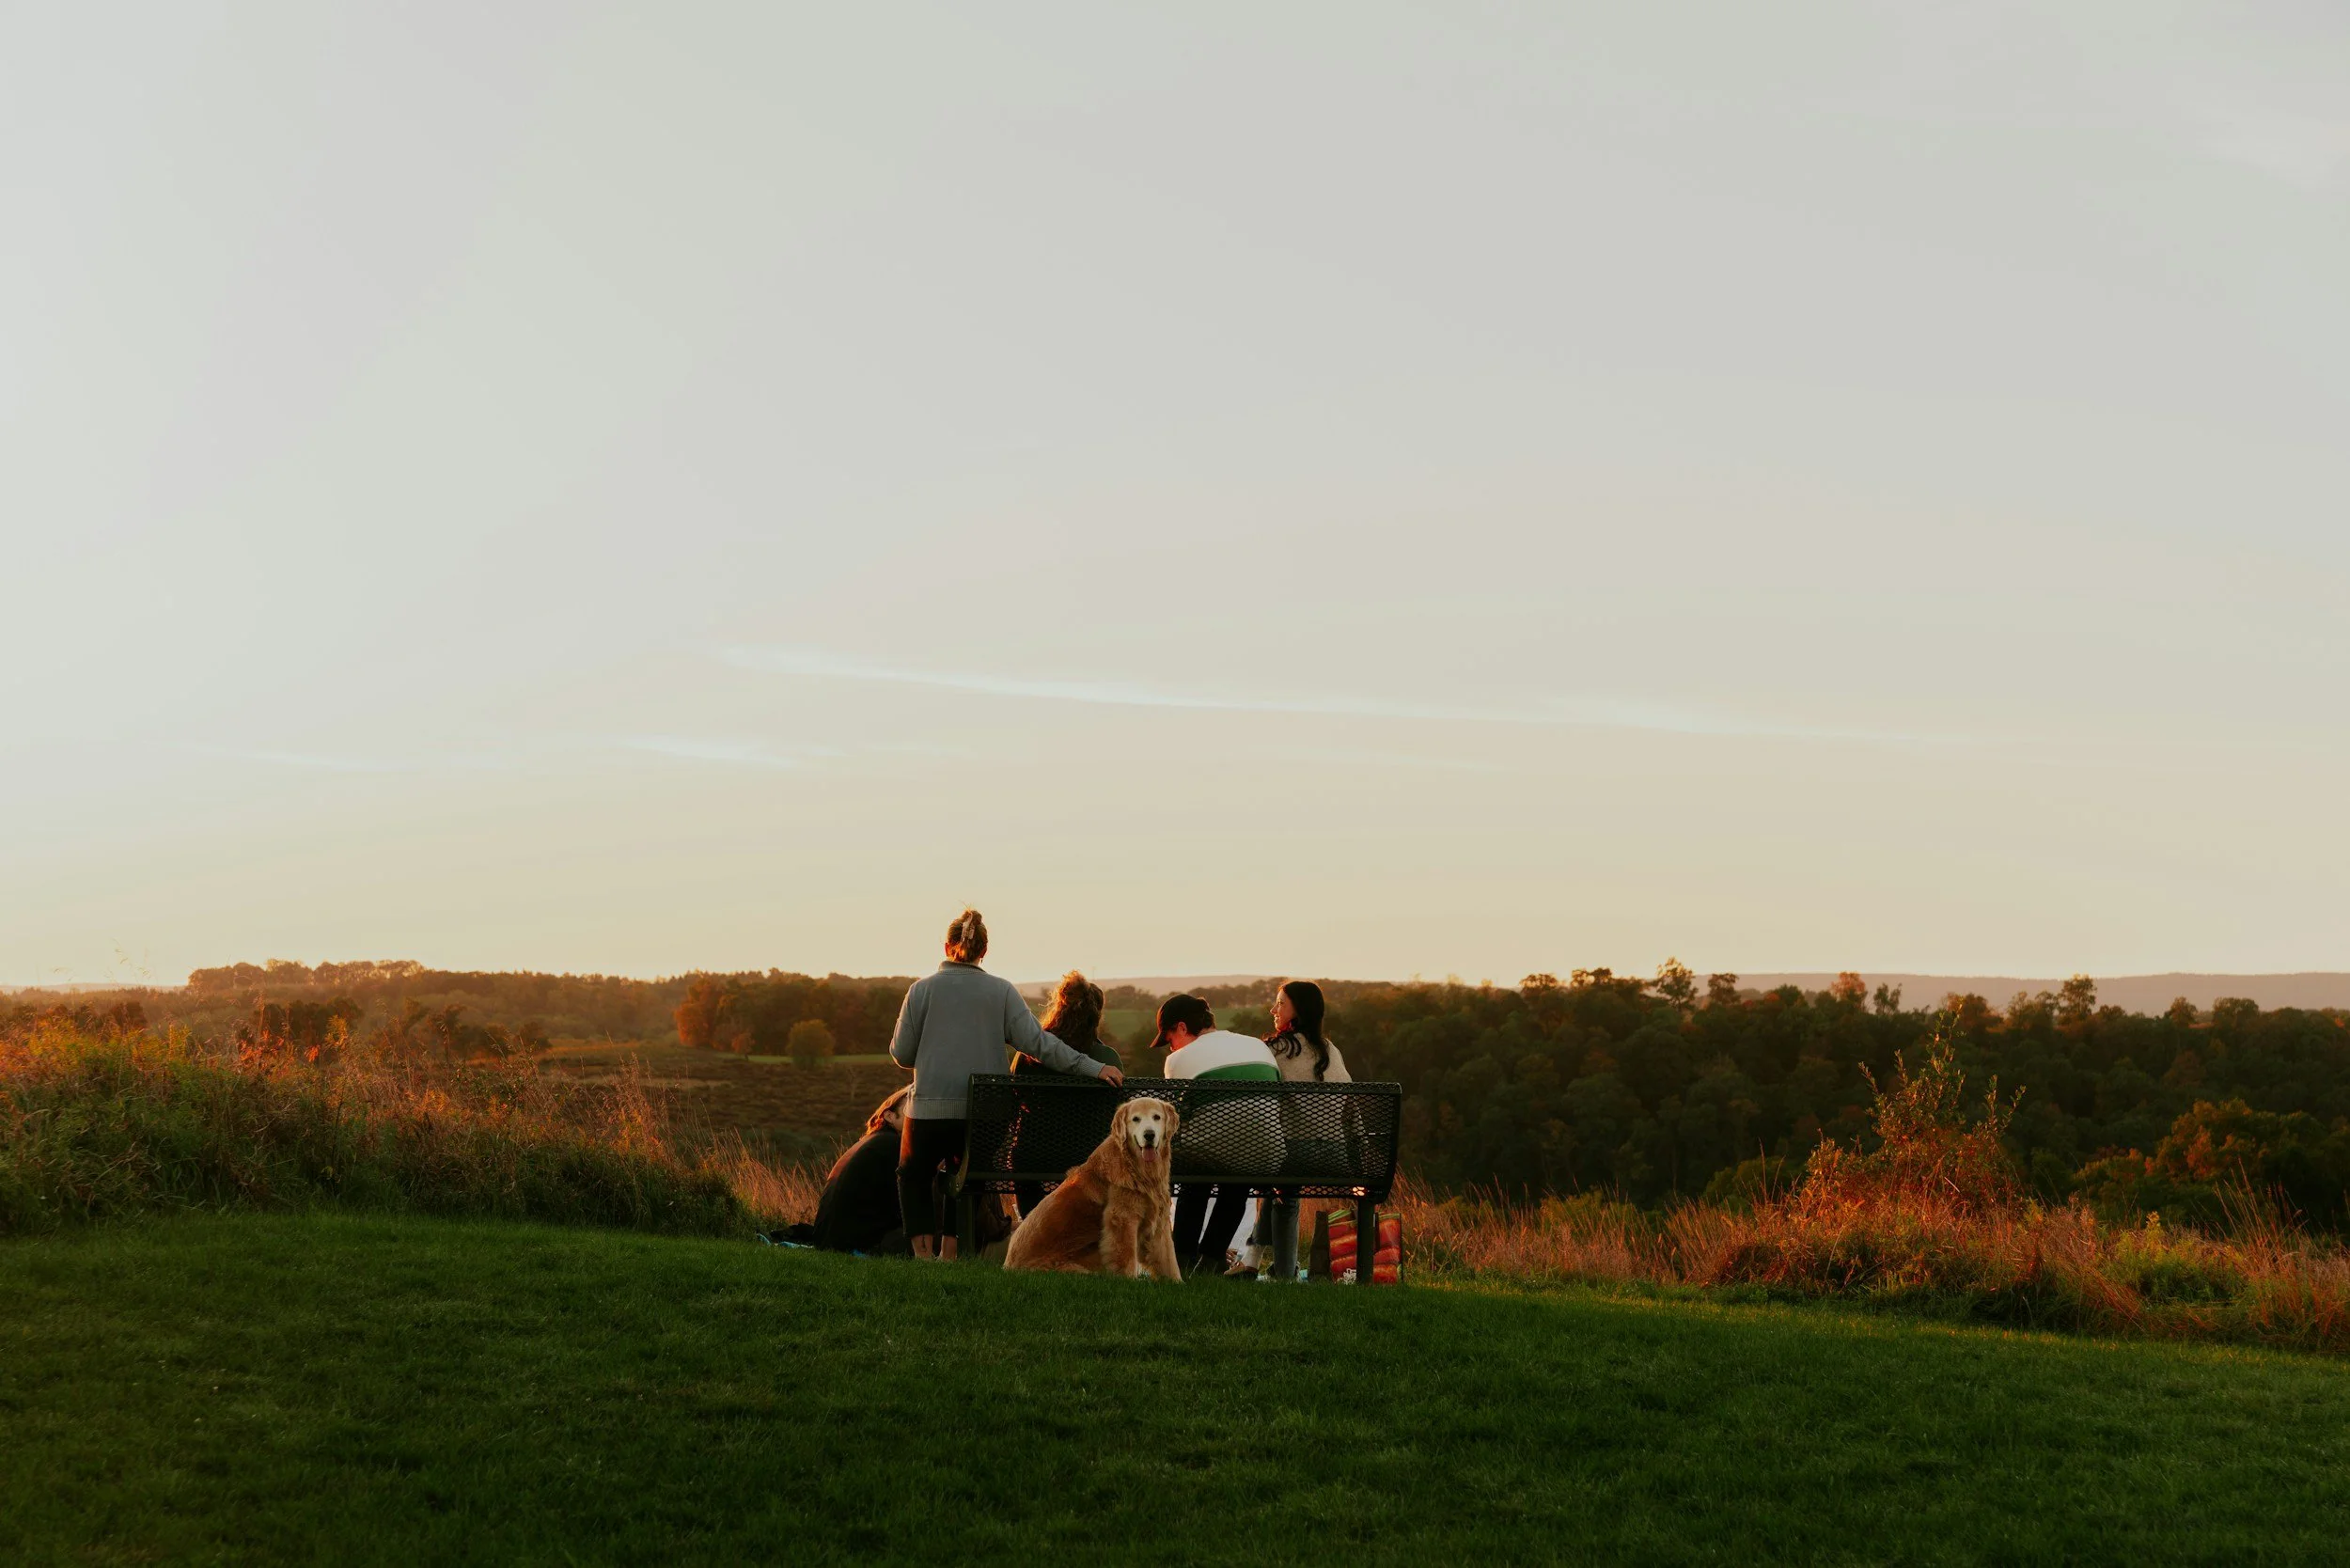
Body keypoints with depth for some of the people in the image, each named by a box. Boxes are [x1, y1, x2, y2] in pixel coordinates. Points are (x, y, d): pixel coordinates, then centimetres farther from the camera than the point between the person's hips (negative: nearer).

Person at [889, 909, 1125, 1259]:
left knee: (913, 1178, 19)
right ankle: (950, 1255, 18)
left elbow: (901, 1053, 1)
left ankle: (924, 1253, 8)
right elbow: (1038, 1042, -9)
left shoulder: (922, 989, -3)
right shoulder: (1002, 992, -1)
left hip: (931, 1110, -2)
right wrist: (1093, 1068, -9)